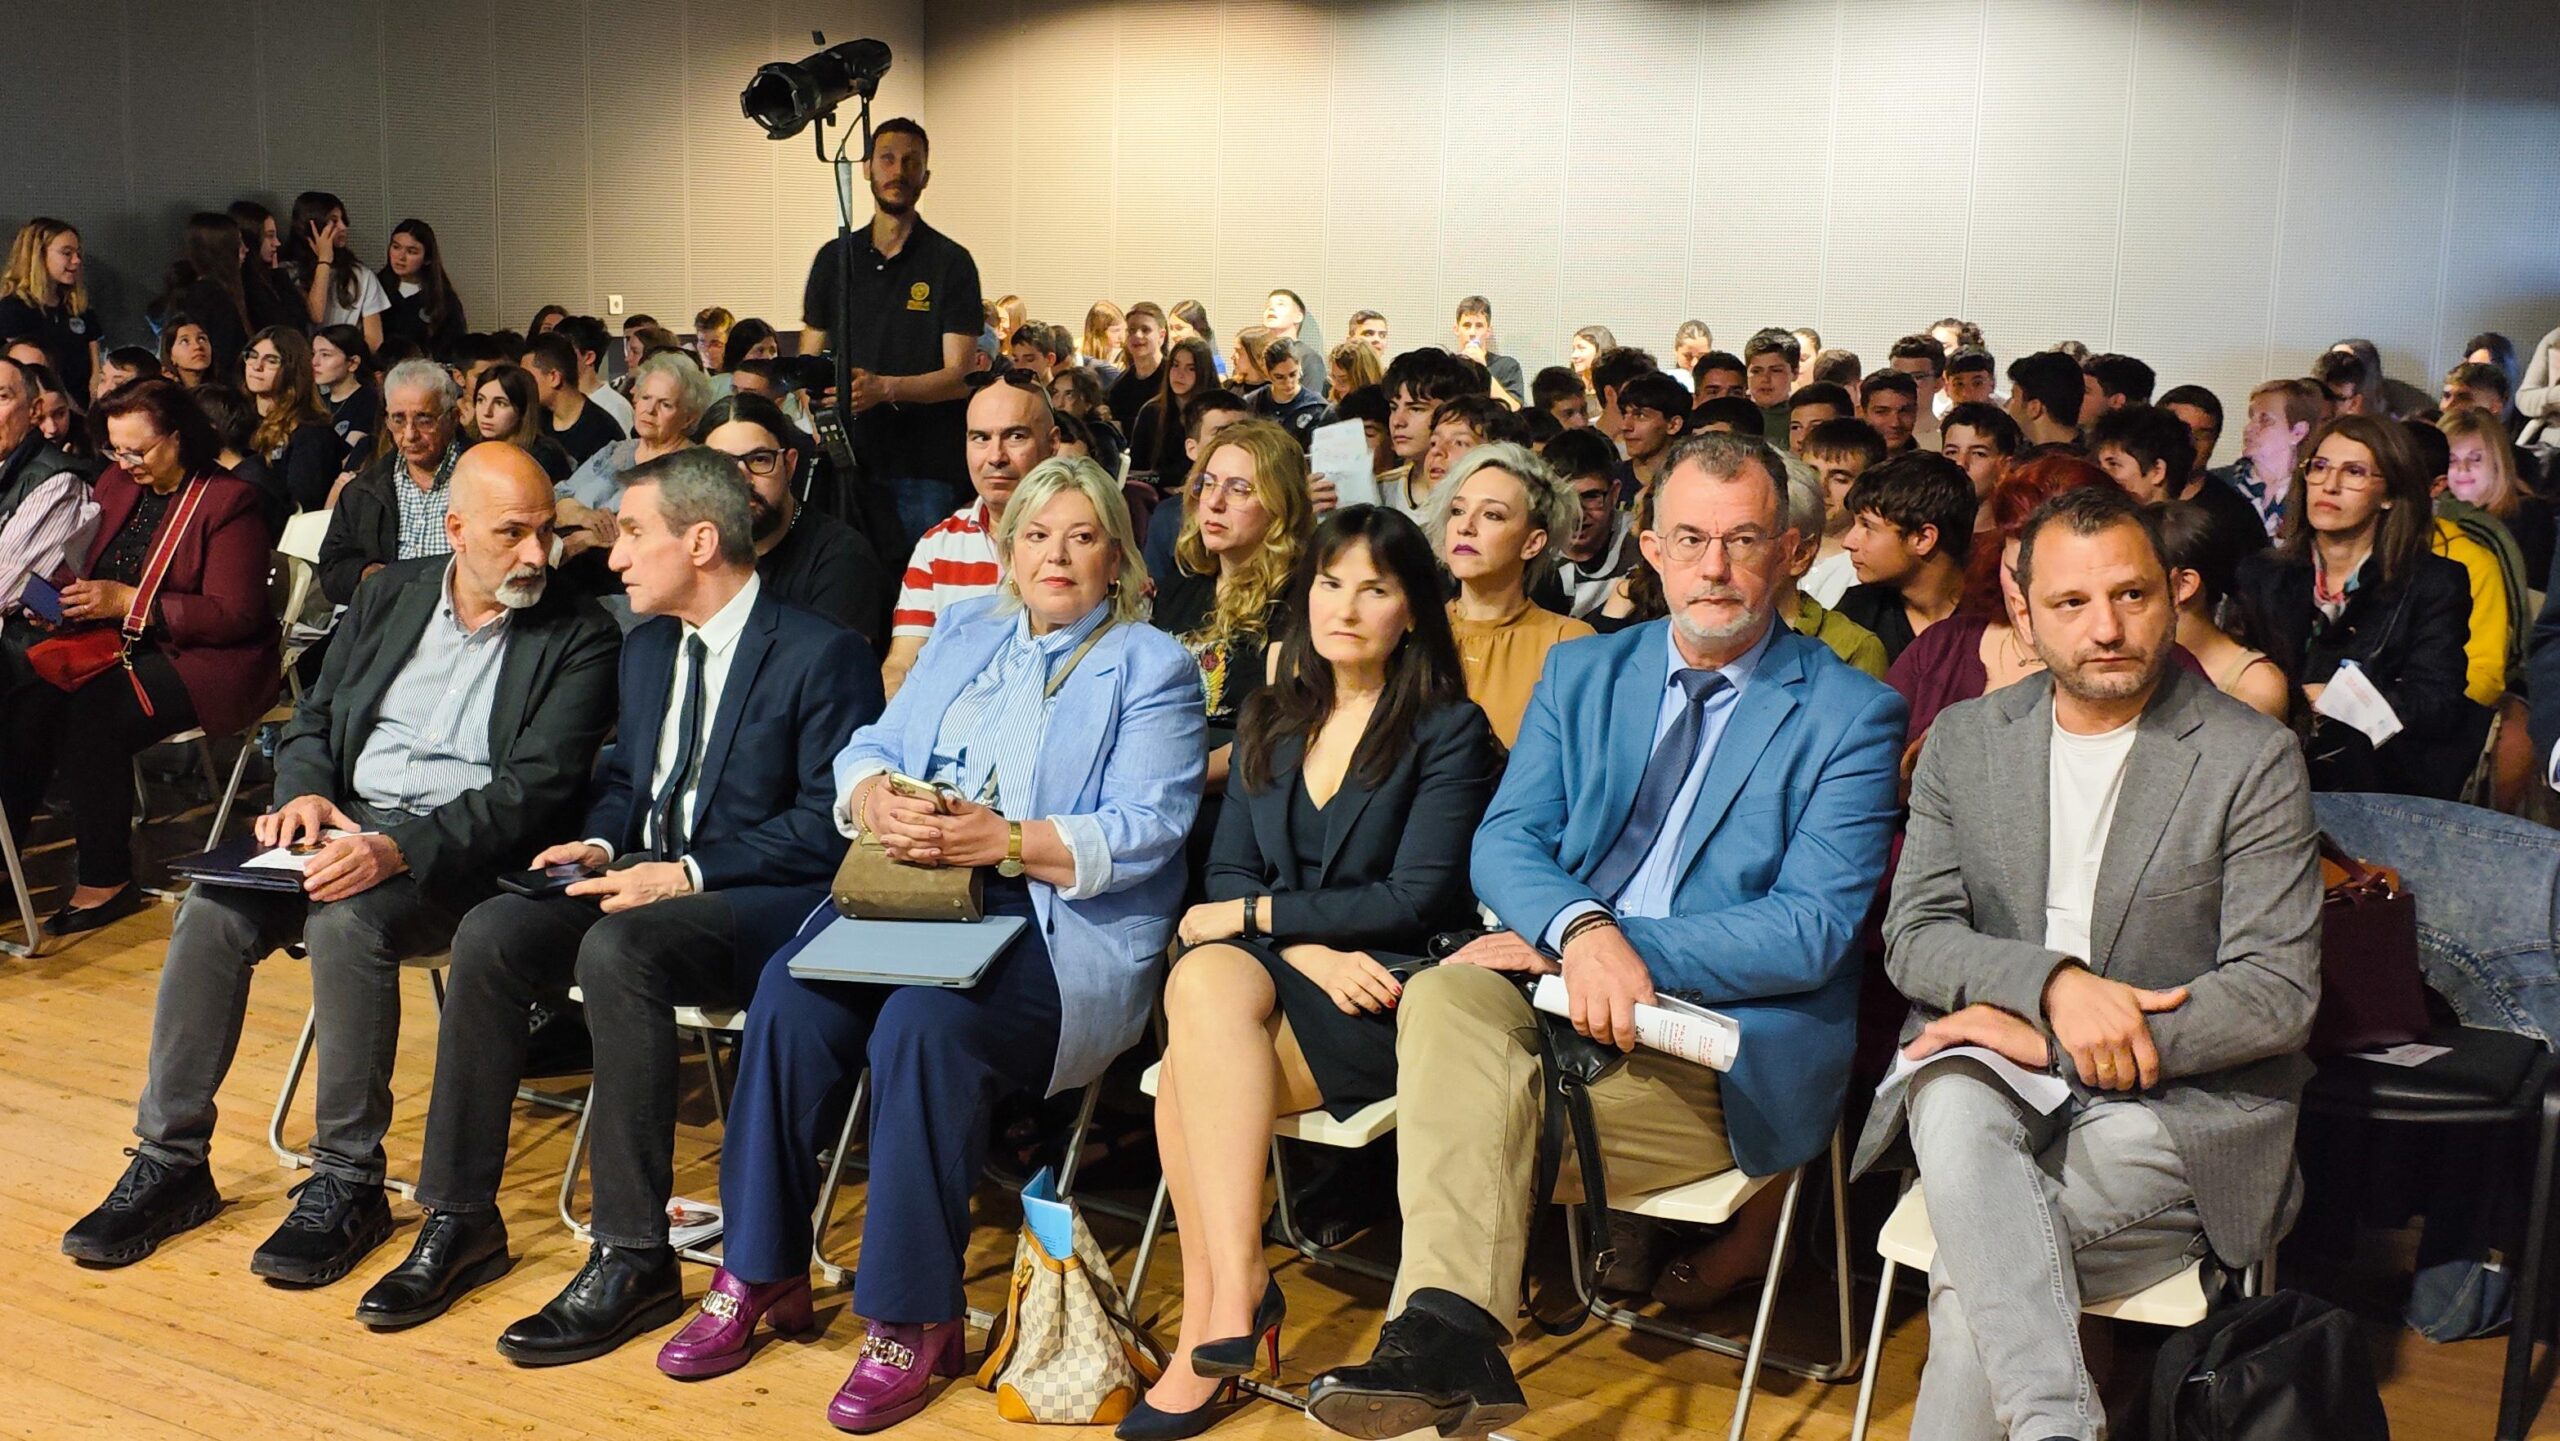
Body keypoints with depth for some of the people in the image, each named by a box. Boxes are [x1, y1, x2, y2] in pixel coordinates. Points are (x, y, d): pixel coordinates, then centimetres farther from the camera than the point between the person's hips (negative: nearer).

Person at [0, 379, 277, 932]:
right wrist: (64, 597, -4)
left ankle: (107, 881, -18)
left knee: (92, 716, -29)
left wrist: (127, 601, -21)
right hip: (117, 649, 7)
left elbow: (234, 615, -16)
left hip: (207, 661, -7)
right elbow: (94, 572, 21)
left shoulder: (229, 499, -9)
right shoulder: (117, 485, 13)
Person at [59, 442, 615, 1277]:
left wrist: (399, 850, -26)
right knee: (213, 913, -19)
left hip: (462, 852, -5)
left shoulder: (577, 638, -4)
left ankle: (348, 1184, -18)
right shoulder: (390, 598, 13)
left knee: (348, 922, -33)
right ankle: (170, 1161, -5)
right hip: (344, 826, 5)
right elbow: (312, 719, 17)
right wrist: (305, 794, -7)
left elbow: (535, 791, -13)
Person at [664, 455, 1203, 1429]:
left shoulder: (1150, 667, 4)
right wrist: (876, 800, -10)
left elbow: (1145, 831, -9)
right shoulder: (964, 633, 22)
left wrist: (1007, 840, -21)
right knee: (789, 991, -23)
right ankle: (761, 1270, -9)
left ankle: (914, 1318, -21)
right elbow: (868, 749, 15)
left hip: (1060, 928, -5)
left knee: (924, 1022, -33)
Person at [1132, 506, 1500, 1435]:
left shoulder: (1450, 730, -1)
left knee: (1195, 1066, -30)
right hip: (1271, 971, 4)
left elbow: (1416, 899, -9)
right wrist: (1310, 950, -10)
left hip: (1386, 993, -4)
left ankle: (1216, 1304, -19)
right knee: (1207, 980, -33)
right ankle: (1235, 1286, -30)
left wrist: (1255, 915, -9)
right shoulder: (1271, 722, 17)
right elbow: (1227, 872, 10)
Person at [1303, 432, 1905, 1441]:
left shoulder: (1851, 715, -1)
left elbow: (1813, 929, -9)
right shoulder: (1582, 674, 14)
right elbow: (1504, 841, 3)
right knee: (1445, 992, -30)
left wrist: (1633, 949, -17)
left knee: (1484, 1121, -27)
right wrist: (1581, 930, -20)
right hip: (1556, 1002, 4)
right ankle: (1450, 1335, -40)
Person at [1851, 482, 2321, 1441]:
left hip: (2181, 1101, -2)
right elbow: (1912, 935, 3)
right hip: (2002, 1062, 2)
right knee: (1953, 1105, -35)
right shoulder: (1965, 740, 9)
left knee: (1967, 1281, -27)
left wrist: (2053, 1044, -16)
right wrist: (2052, 984, -18)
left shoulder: (2254, 759, -2)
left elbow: (2279, 992, -9)